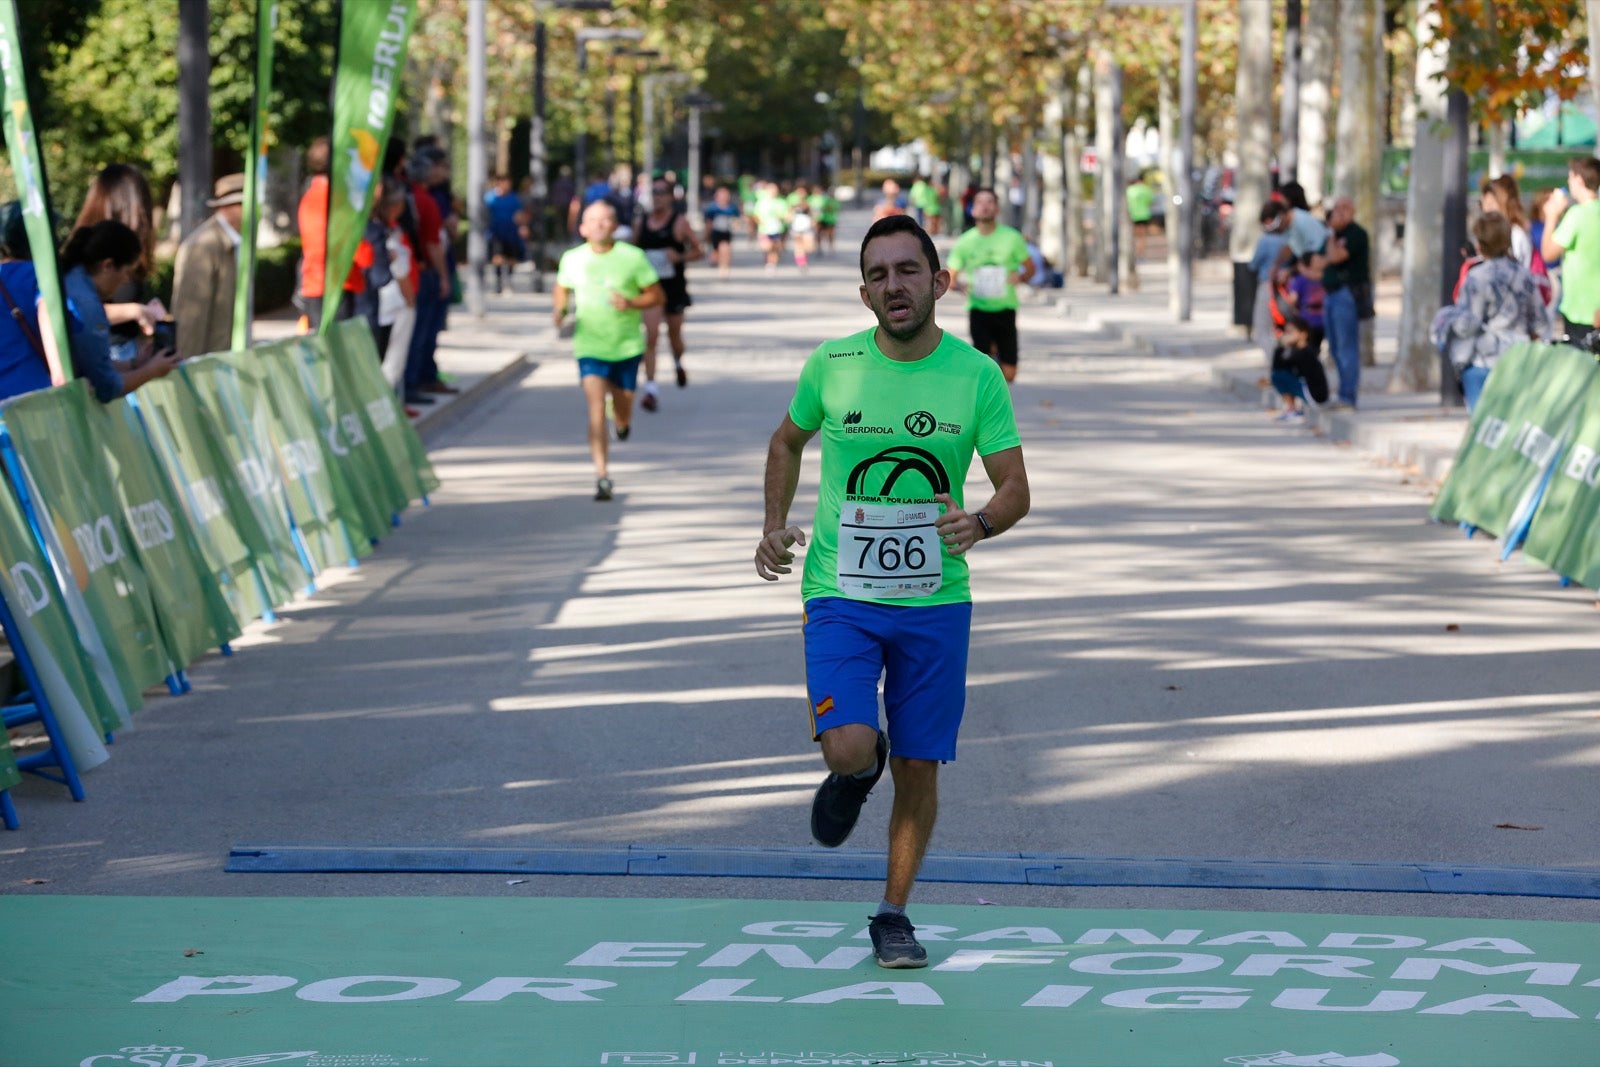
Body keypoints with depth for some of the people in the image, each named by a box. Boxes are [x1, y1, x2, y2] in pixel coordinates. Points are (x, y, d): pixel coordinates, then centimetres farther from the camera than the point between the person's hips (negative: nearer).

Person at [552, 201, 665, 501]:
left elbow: (657, 296, -1)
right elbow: (562, 288, 18)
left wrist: (632, 303, -20)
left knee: (622, 407, 11)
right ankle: (602, 475, -17)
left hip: (627, 346, 0)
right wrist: (560, 310, -2)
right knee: (596, 406, -16)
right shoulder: (572, 259, -1)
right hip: (589, 346, 0)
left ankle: (622, 423, 51)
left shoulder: (633, 257, -6)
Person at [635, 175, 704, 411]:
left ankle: (678, 363, 49)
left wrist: (680, 257, -19)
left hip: (674, 287, -1)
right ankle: (650, 389, -16)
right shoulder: (642, 222, 5)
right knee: (651, 335, -13)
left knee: (674, 334, 14)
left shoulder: (679, 222, -4)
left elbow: (699, 251, -2)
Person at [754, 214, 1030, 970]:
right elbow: (788, 440, 17)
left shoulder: (976, 376, -4)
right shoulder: (831, 366, -3)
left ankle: (894, 915, 25)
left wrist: (980, 523, -26)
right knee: (849, 749, -20)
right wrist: (775, 525, 4)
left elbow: (1015, 488, -4)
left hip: (936, 602, 1)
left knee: (918, 769, 5)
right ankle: (857, 771, 19)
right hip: (841, 596, -1)